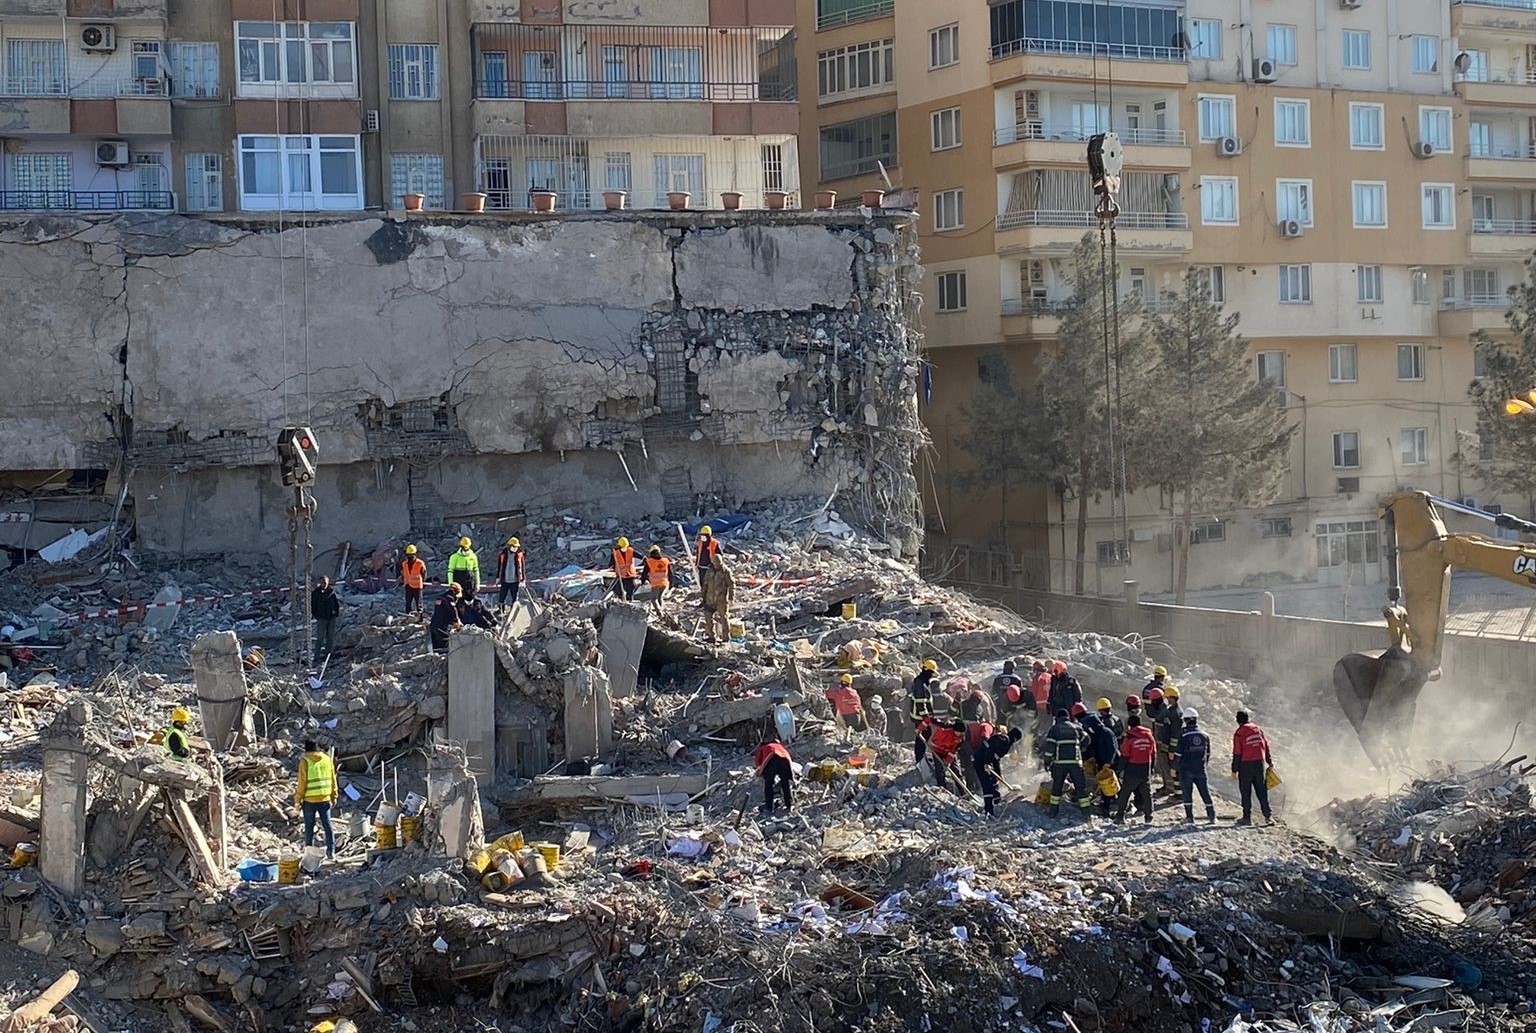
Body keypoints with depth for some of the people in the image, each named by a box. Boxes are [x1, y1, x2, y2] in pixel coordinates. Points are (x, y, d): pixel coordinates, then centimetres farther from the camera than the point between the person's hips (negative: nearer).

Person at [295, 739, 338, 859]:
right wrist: (333, 796, 17)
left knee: (309, 827, 8)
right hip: (325, 799, 3)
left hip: (309, 800, -3)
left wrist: (297, 800, -3)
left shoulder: (305, 761, -11)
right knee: (327, 825, 9)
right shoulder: (327, 759, 3)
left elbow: (302, 783, -11)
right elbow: (333, 780, 8)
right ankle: (331, 851, 8)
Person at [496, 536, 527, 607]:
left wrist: (523, 580, 0)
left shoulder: (520, 554, -3)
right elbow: (499, 566, 8)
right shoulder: (503, 553, -2)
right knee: (502, 597, 5)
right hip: (505, 580, 1)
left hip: (515, 580, -1)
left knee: (514, 598, 5)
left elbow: (523, 567, 2)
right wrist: (498, 577, 9)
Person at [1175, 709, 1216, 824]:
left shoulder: (1184, 735, -14)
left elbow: (1178, 754, -11)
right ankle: (1212, 816, 14)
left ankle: (1190, 817, 7)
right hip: (1200, 770, 4)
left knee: (1187, 793, 6)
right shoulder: (1205, 735, 0)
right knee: (1205, 792, 11)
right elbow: (1208, 753, 10)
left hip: (1186, 769, -4)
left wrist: (1174, 767, 2)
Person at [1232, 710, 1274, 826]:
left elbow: (1237, 754, -10)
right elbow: (1266, 746, 11)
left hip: (1246, 765, -4)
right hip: (1260, 763, 5)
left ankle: (1247, 817, 3)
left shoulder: (1238, 734, -10)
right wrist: (1269, 761, 22)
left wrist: (1234, 770, -3)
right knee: (1262, 790, 11)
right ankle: (1268, 815, 8)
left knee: (1246, 792, 3)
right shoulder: (1258, 729, 6)